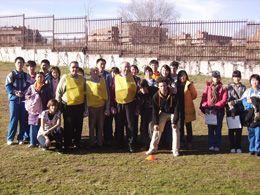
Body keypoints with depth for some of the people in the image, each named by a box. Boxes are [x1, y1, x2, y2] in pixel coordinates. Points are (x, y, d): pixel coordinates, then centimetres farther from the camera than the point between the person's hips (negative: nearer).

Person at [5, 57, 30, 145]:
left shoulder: (26, 75, 8)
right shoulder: (11, 75, 2)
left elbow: (29, 86, 4)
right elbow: (8, 86, -4)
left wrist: (23, 92, -13)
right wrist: (16, 92, -17)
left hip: (24, 100, 2)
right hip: (14, 99, -2)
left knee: (23, 120, 4)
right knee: (13, 119, -3)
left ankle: (21, 138, 15)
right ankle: (10, 138, 7)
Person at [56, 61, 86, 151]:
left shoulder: (82, 79, 8)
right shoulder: (65, 78, -4)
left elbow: (85, 93, 16)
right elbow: (58, 92, -1)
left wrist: (85, 106, 15)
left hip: (79, 106, 4)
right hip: (68, 107, -4)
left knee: (78, 126, 12)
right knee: (68, 127, 2)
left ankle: (77, 143, 26)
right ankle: (67, 145, 12)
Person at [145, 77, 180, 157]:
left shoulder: (173, 95, -29)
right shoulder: (156, 96, -22)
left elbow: (176, 109, -23)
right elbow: (155, 110, -14)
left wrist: (174, 122, -25)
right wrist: (156, 123, -16)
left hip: (173, 113, -2)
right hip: (163, 113, 2)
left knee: (175, 129, -12)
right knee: (157, 129, -5)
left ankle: (175, 150, -3)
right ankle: (153, 148, 5)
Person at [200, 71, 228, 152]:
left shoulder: (223, 88, 1)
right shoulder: (208, 86, 7)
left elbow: (224, 100, -6)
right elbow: (204, 97, 1)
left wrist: (216, 106, -16)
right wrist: (205, 106, -13)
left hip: (219, 111, -2)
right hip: (209, 111, 2)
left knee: (218, 129, 2)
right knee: (210, 129, 6)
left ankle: (217, 146, 9)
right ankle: (211, 145, 13)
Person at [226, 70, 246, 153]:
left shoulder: (243, 87, 8)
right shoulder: (229, 87, 4)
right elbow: (228, 99, -3)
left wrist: (235, 102, -12)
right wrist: (232, 109, -15)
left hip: (240, 110, 1)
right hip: (230, 111, -1)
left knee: (239, 129, 2)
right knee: (231, 129, 1)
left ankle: (238, 147, 10)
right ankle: (232, 147, 8)